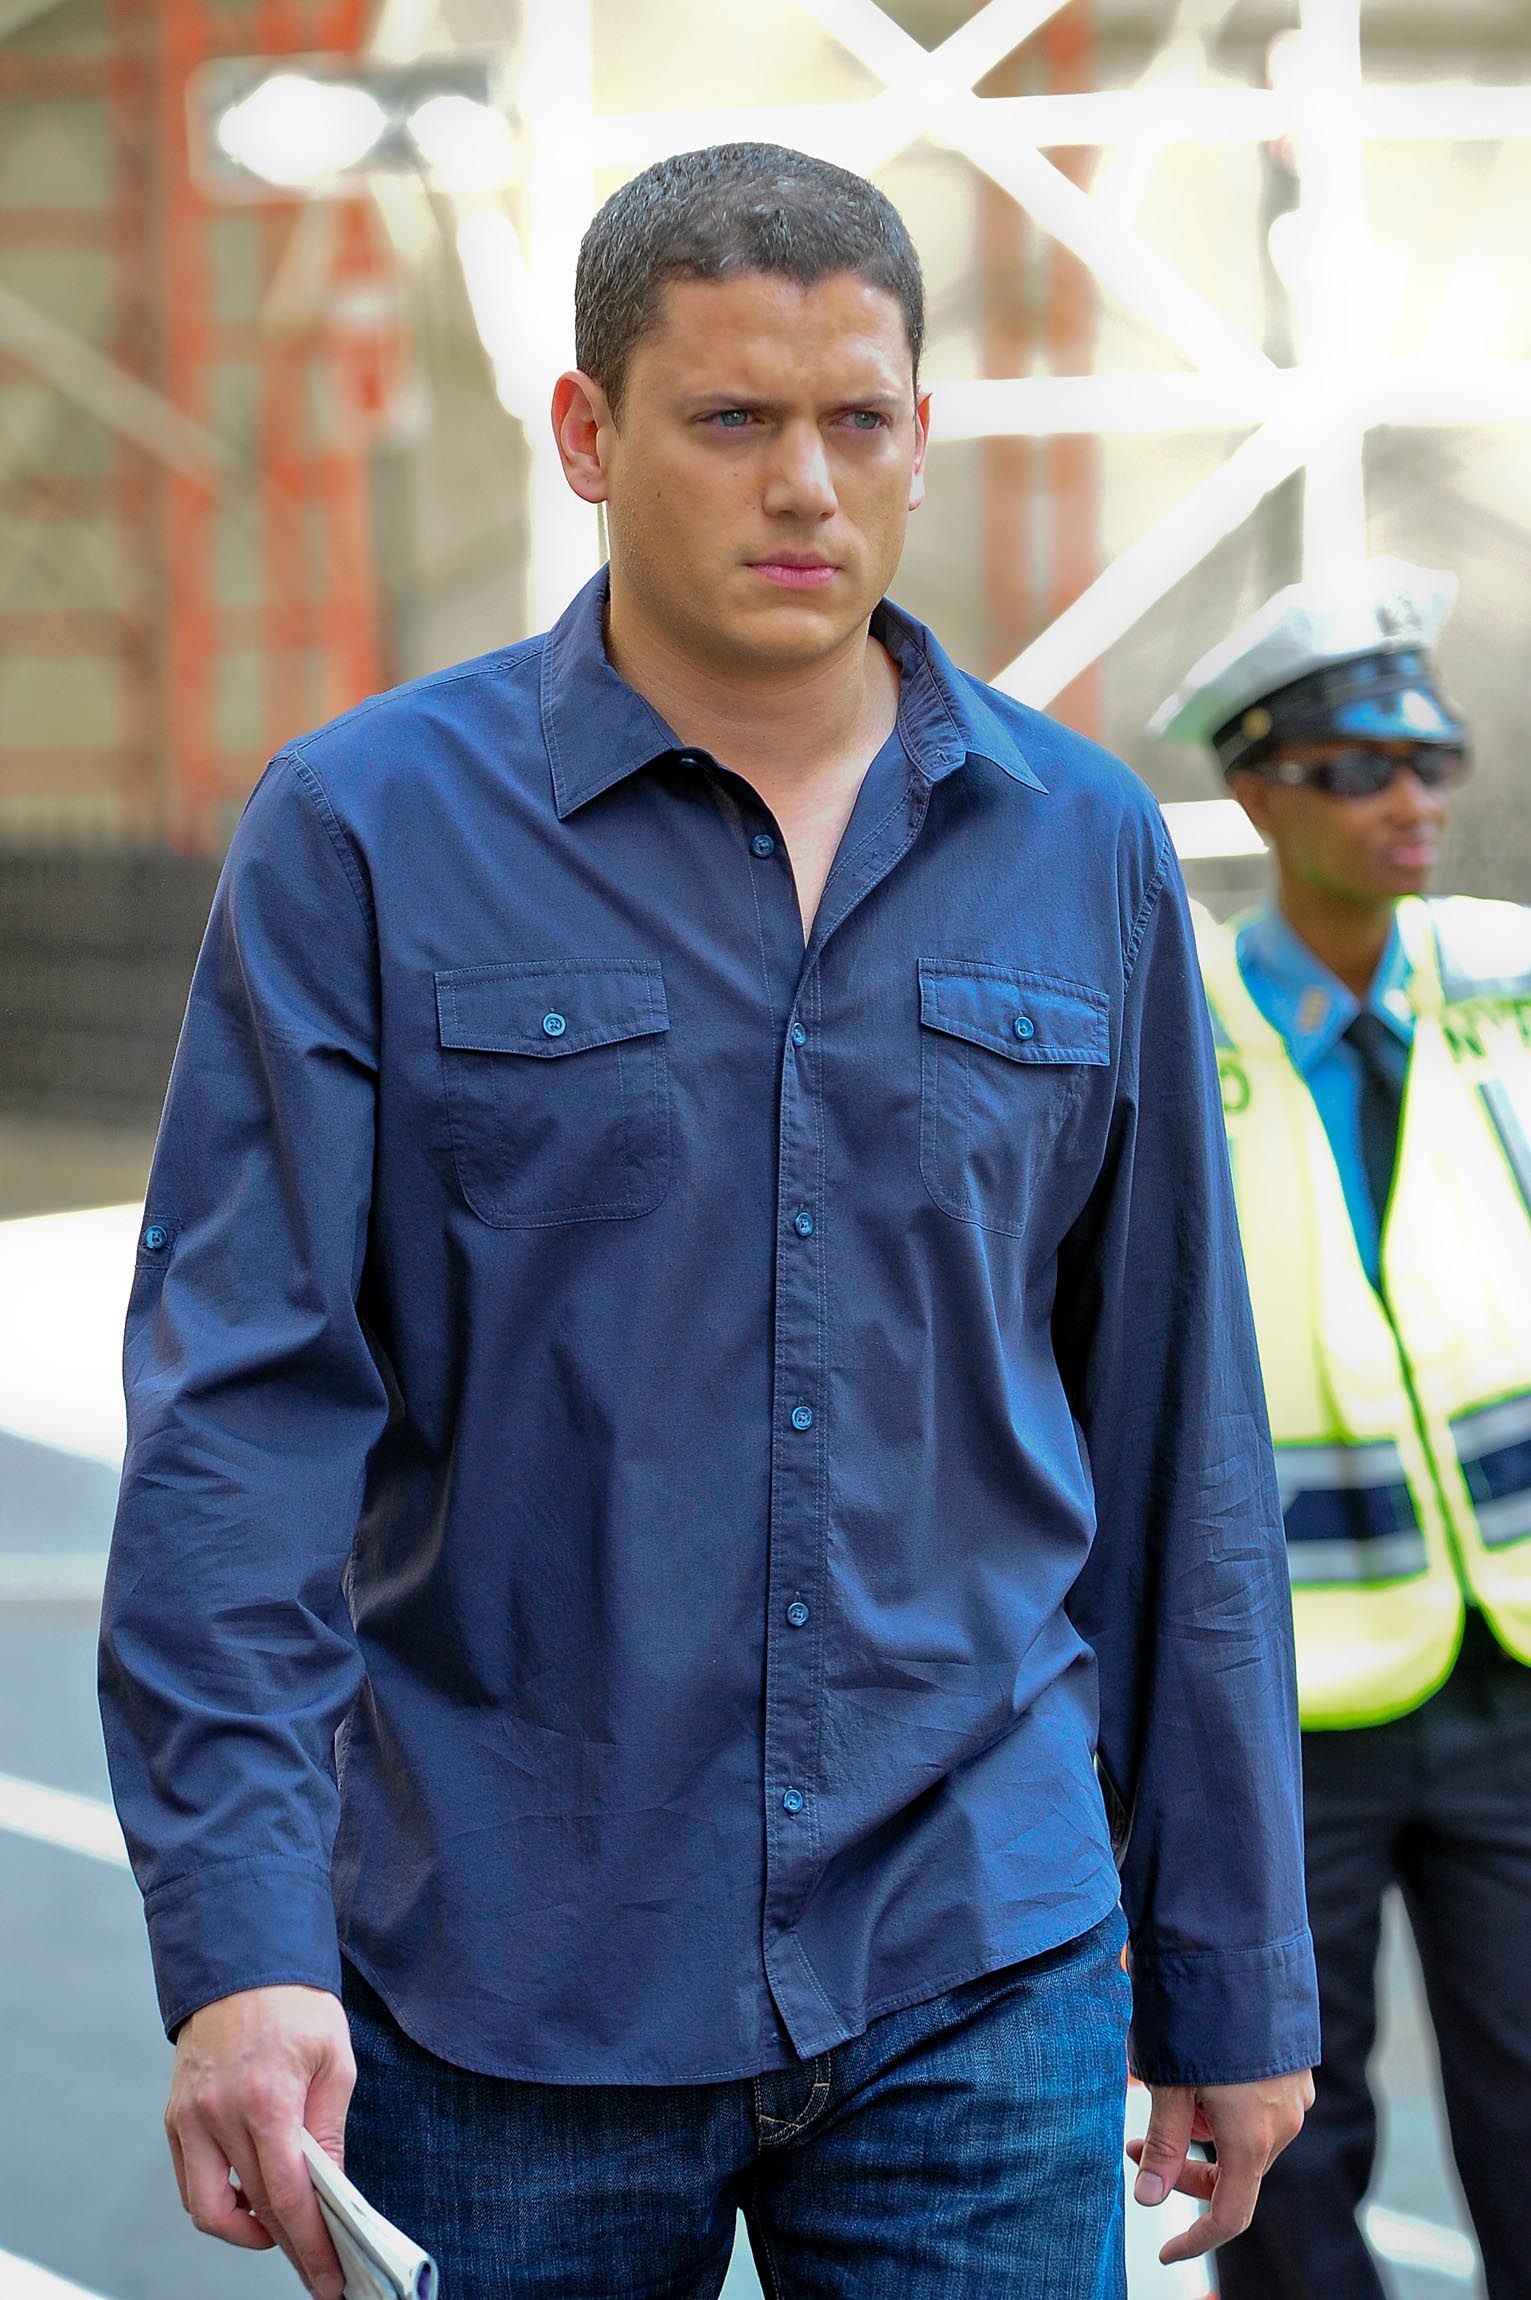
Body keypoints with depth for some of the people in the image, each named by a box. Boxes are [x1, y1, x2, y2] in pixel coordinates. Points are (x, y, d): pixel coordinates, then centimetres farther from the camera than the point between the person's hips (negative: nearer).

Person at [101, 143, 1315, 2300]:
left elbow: (1178, 1434, 11)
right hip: (503, 1999, -1)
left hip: (976, 1978, 2)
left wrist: (1231, 1973, 12)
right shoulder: (367, 833, -2)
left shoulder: (1086, 851, 7)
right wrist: (241, 1940, -19)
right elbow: (238, 1410, -8)